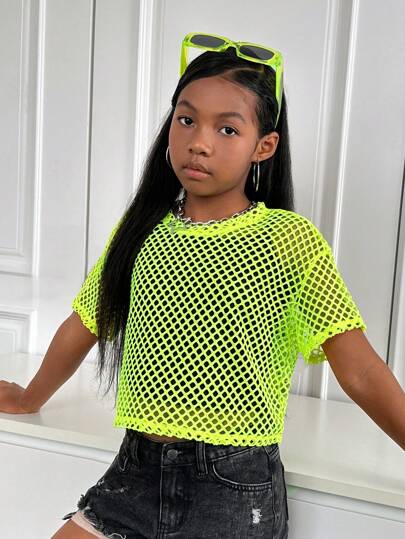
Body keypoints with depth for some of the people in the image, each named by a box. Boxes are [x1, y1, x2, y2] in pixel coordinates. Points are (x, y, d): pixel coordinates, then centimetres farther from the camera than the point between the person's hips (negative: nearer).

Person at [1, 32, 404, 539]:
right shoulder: (140, 230, 3)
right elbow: (80, 329, 15)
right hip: (135, 473, 4)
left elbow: (362, 373, -11)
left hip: (236, 485, -3)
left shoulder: (291, 241, -10)